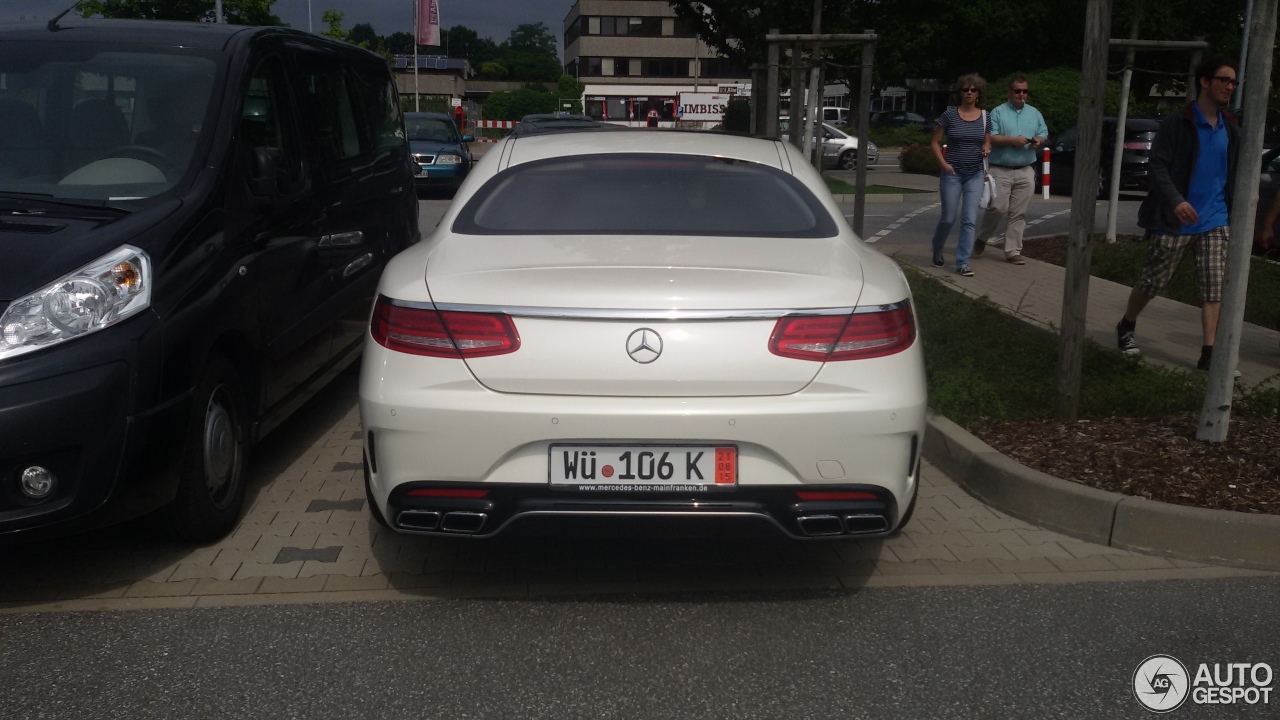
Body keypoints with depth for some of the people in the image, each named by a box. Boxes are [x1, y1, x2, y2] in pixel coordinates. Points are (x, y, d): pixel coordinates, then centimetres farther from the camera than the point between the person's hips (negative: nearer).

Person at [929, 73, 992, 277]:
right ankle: (937, 251, 30)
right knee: (948, 218, 3)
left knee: (970, 220, -4)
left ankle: (963, 262, 2)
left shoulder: (984, 117, 5)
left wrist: (986, 148, -7)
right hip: (952, 173, -2)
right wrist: (943, 163, -11)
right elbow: (935, 142, 2)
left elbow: (987, 142, 16)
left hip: (975, 174, 2)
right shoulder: (950, 115, -3)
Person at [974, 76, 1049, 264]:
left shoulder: (1034, 113, 15)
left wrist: (1039, 141, -6)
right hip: (1001, 170, -4)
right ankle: (982, 238, 16)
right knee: (998, 207, -10)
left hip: (1026, 171, 4)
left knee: (1018, 213, 2)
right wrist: (1012, 140, -19)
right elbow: (990, 137, -9)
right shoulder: (998, 112, 0)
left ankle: (1013, 250, 6)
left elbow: (1044, 134, 16)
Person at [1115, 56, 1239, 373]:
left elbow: (1233, 174, 17)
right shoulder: (1176, 123, -8)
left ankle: (1208, 355, -2)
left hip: (1214, 222, 5)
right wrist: (1175, 200, -29)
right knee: (1153, 281, 6)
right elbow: (1157, 165, -15)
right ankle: (1126, 327, 31)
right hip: (1176, 220, -5)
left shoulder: (1230, 129, 10)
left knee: (1214, 289, -3)